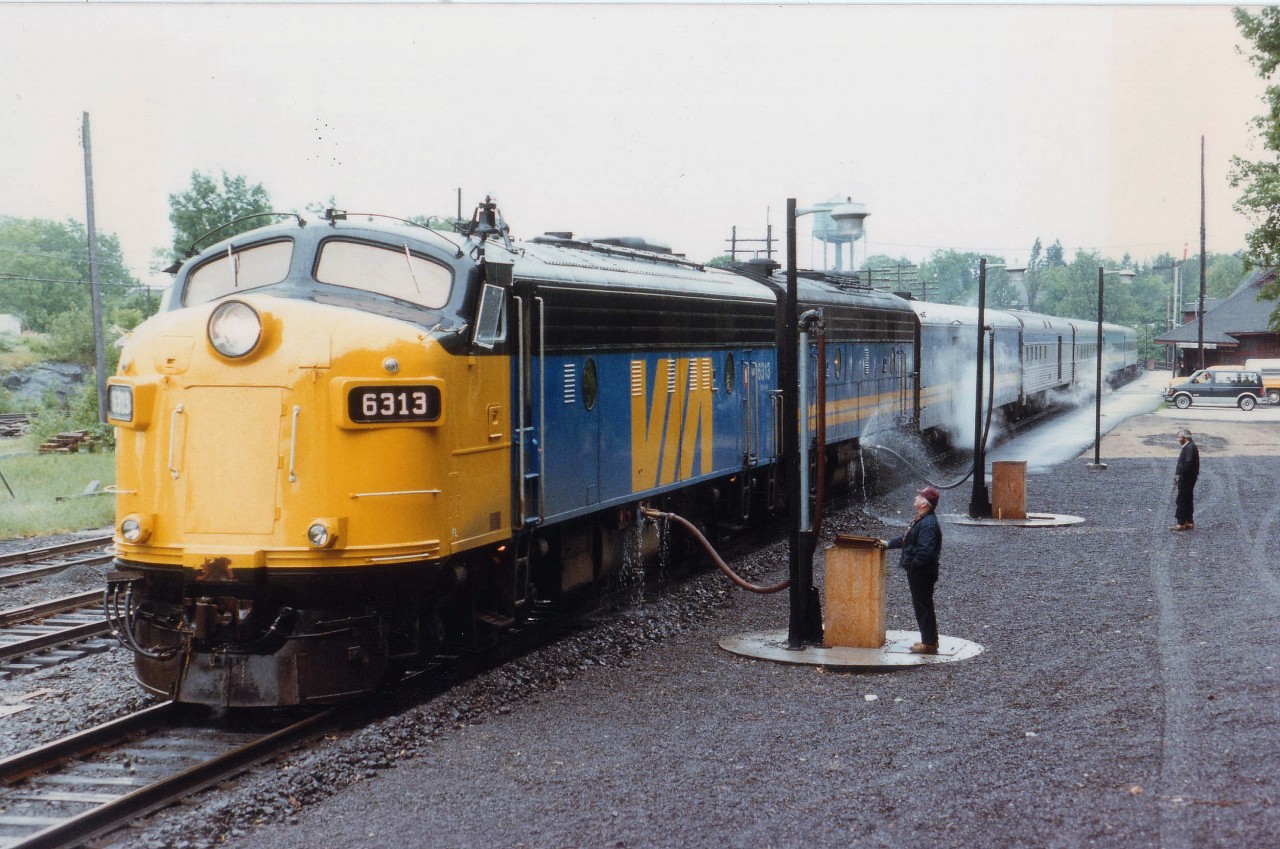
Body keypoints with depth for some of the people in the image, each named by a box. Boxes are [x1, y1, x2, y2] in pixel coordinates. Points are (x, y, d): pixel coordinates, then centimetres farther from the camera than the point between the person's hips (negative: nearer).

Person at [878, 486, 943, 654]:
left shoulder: (928, 524, -24)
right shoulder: (921, 520, 10)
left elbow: (925, 552, -30)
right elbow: (907, 539, 23)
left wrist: (911, 565, -21)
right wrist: (889, 543, 19)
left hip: (922, 573, -10)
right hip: (918, 572, 10)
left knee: (923, 607, -2)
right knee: (922, 605, 18)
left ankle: (929, 643, 6)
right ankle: (929, 640, 27)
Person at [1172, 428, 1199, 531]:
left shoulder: (1190, 447, -17)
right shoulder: (1188, 446, 16)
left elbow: (1188, 464, -25)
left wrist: (1179, 474, -22)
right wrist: (1178, 475, 14)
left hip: (1186, 479, -11)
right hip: (1187, 478, 11)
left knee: (1181, 501, -7)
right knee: (1187, 501, 14)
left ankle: (1181, 523, -5)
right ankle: (1189, 522, 20)